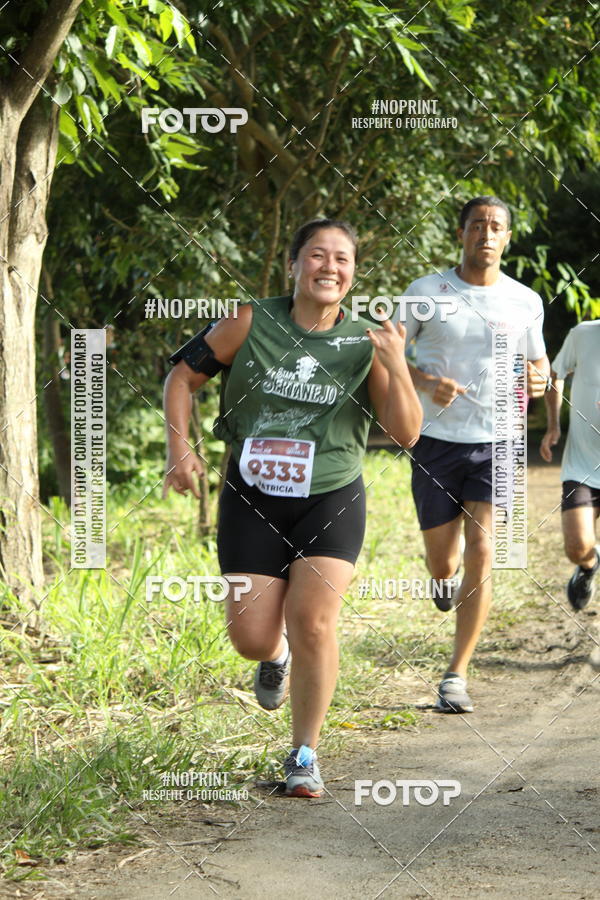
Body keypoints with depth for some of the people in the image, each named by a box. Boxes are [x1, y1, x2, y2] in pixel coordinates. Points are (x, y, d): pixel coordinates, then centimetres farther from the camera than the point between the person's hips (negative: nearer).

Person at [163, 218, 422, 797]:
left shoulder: (365, 343, -4)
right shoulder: (251, 323, -5)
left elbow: (406, 433, -10)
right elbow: (183, 376, 6)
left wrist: (395, 364, -24)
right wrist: (179, 447, -6)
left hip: (331, 502, -1)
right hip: (252, 500, 1)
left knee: (312, 623, -16)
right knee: (251, 638, 0)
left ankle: (304, 755, 2)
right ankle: (276, 658, 41)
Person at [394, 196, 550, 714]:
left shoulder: (526, 302, 3)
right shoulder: (426, 292, -1)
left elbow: (540, 364, 15)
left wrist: (539, 380, -10)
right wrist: (425, 381, -17)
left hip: (497, 443, 0)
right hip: (437, 442, 0)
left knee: (481, 555, -12)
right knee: (442, 564, 3)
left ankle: (456, 676, -3)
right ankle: (445, 574, 44)